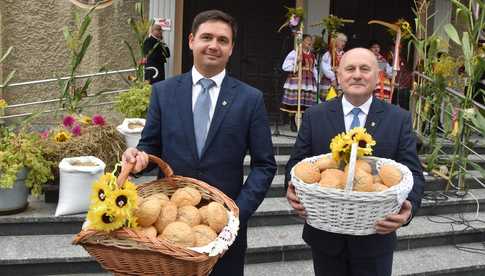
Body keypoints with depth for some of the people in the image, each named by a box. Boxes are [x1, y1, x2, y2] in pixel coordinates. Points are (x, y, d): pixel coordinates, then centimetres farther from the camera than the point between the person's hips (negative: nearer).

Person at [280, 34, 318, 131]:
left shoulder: (312, 55, 18)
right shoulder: (294, 53, 0)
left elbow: (314, 69, 22)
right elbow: (285, 67, -6)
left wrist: (316, 81, 14)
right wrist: (297, 68, -11)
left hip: (309, 82, 5)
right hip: (296, 80, -5)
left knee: (307, 103, 0)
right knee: (294, 102, -8)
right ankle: (292, 123, 2)